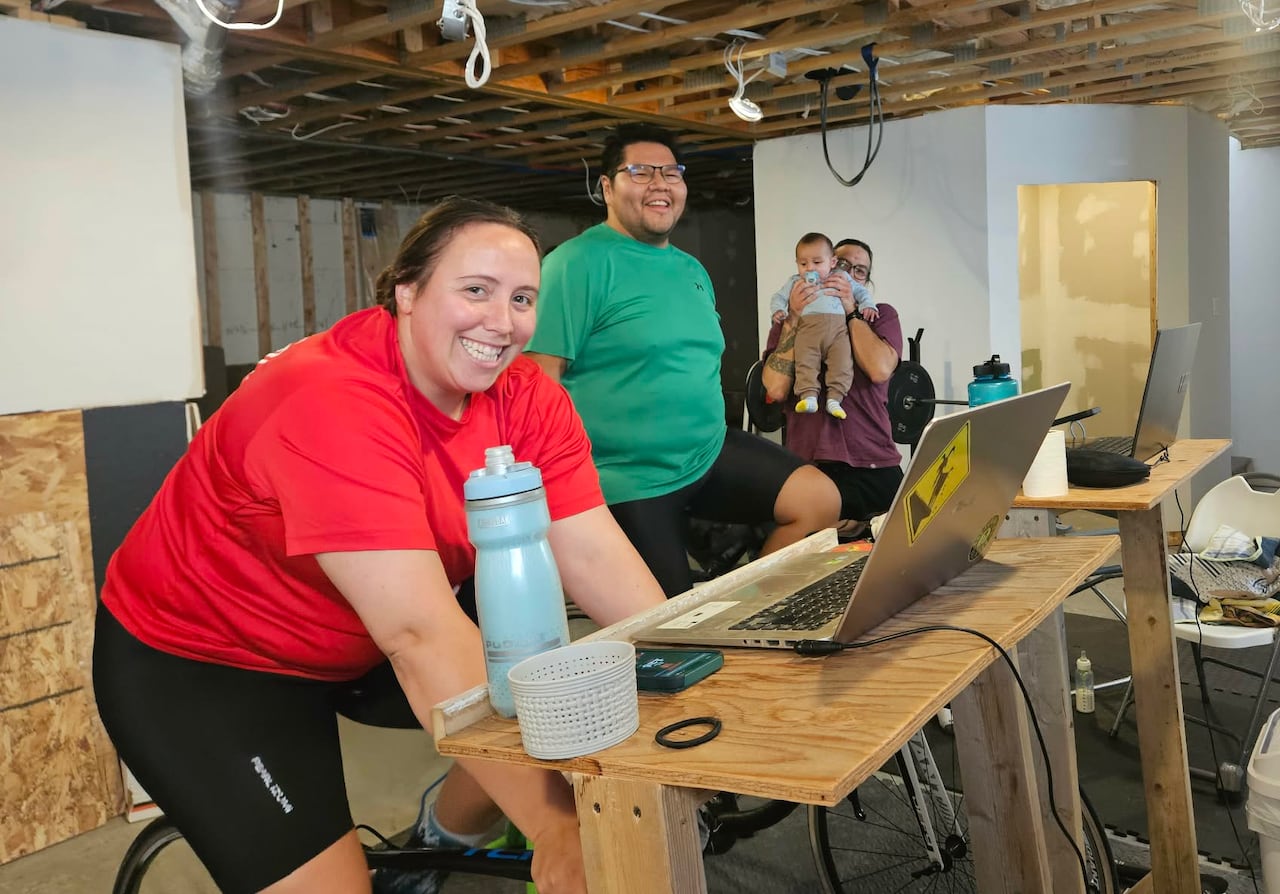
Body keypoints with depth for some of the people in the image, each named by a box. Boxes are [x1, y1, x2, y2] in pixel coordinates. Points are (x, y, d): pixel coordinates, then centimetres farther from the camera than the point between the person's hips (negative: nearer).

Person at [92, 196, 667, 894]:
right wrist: (556, 828, -42)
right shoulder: (335, 404, -34)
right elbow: (422, 635, -41)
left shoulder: (527, 400, -12)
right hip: (195, 665, -6)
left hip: (354, 642, 7)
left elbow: (592, 554, -16)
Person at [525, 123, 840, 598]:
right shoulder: (580, 263, -13)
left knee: (820, 501, -4)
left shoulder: (692, 270, 13)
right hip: (631, 482, -7)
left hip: (710, 452, 8)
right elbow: (540, 377, -18)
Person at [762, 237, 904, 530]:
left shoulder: (882, 316, 14)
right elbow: (777, 389, -5)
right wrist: (795, 318, -5)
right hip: (809, 467, -1)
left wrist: (851, 311, -5)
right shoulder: (789, 323, 14)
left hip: (876, 466, 2)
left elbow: (880, 370, -8)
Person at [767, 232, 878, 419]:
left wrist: (868, 305, 11)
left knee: (843, 362, -19)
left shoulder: (841, 278, 26)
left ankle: (834, 398, -22)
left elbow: (861, 291, 30)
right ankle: (809, 396, -28)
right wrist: (778, 310, 4)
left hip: (838, 328, 0)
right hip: (808, 328, 0)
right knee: (805, 362, -22)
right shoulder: (795, 282, 26)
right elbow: (778, 297, 26)